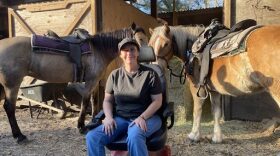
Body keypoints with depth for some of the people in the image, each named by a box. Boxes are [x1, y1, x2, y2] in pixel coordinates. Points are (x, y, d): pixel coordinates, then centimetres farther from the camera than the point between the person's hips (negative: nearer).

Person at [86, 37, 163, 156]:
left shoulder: (149, 74, -1)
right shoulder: (115, 75, 8)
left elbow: (157, 101, -3)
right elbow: (107, 100, 12)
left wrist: (142, 117, -18)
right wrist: (109, 117, -8)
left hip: (147, 117, -3)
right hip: (120, 118, 3)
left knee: (134, 136, -39)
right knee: (92, 137, -20)